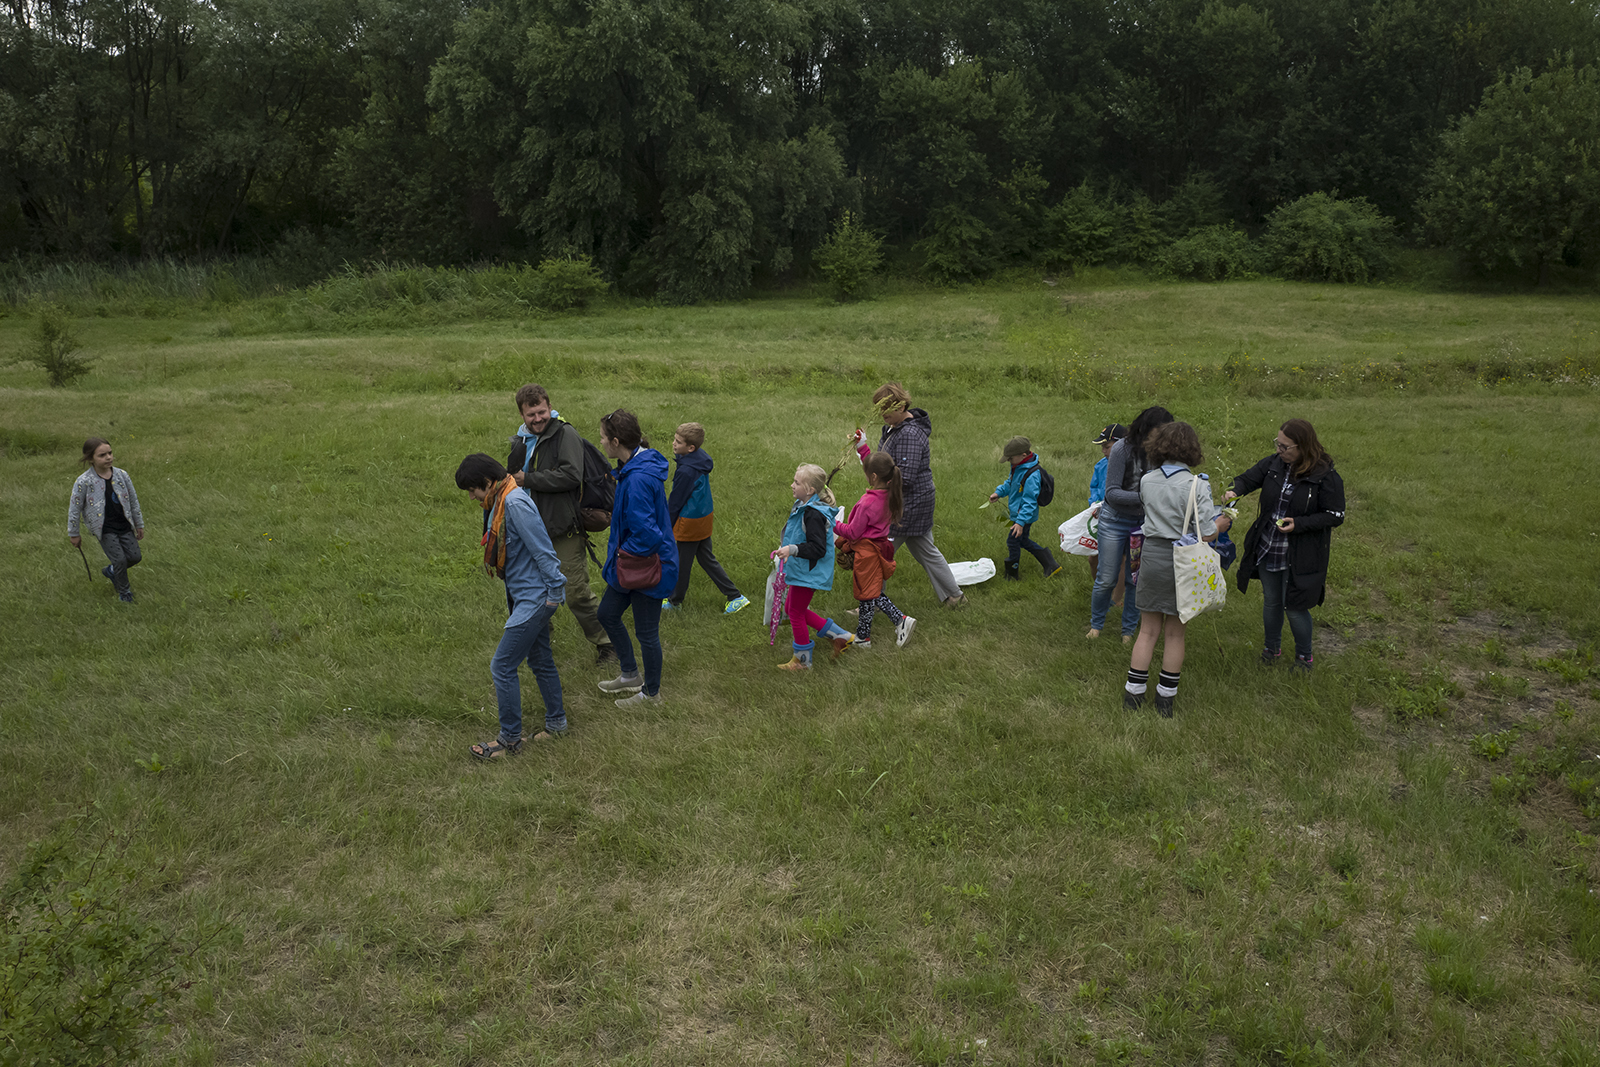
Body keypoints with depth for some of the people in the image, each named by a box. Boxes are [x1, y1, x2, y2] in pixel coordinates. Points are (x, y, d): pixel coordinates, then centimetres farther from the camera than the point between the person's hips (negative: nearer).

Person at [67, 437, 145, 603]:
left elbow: (133, 501, 9)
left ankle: (111, 571, 33)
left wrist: (139, 524, 15)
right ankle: (124, 591, 13)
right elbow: (74, 509, -5)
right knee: (120, 559, -11)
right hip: (104, 529, -4)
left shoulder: (121, 475, -2)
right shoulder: (84, 482, -14)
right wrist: (74, 534, 2)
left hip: (124, 525, 4)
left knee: (135, 556, 1)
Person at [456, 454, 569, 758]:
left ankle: (510, 739, 8)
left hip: (535, 599, -10)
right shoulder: (500, 502, 10)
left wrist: (555, 592, -19)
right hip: (526, 597, 10)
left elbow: (542, 550, -23)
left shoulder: (516, 503, -22)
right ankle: (556, 724, 34)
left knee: (502, 667, -5)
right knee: (540, 662, 20)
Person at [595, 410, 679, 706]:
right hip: (631, 562, 10)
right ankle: (630, 674, 38)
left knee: (646, 632, 8)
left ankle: (651, 692, 27)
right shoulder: (632, 467, 3)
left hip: (649, 564, -10)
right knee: (607, 614, 22)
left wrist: (623, 554, -16)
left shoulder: (639, 478, -29)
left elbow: (645, 532, -30)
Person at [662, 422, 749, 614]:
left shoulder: (686, 471, -26)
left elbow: (675, 501, -16)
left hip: (690, 521, -9)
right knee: (707, 558, 17)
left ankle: (675, 600, 29)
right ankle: (735, 596, 18)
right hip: (705, 516, 9)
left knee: (683, 562, 10)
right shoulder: (701, 458, -1)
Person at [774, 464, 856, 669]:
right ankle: (840, 635, 24)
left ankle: (802, 660, 21)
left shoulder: (813, 515, -26)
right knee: (791, 607, 19)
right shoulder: (803, 507, 6)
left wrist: (793, 550, -36)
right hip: (802, 570, 11)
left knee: (796, 612, 3)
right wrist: (786, 547, 20)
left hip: (808, 573, -11)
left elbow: (818, 549, -29)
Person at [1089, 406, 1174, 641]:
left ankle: (1128, 630, 25)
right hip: (1115, 520, -3)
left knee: (1136, 581, 8)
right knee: (1107, 579, 5)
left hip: (1144, 524, 3)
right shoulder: (1123, 449, -17)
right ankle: (1095, 624, 28)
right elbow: (1112, 493, -19)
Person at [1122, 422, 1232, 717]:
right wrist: (1222, 523, 8)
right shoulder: (1197, 485, -13)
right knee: (1174, 633, 11)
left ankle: (1133, 692, 16)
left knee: (1148, 630, 13)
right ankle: (1165, 698, 19)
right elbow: (1206, 534, -13)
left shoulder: (1146, 481, -1)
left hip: (1152, 555, 3)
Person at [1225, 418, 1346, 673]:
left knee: (1294, 607, 4)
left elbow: (1335, 516, -12)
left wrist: (1299, 524, -22)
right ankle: (1272, 647, 41)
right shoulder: (1274, 463, -2)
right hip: (1267, 550, 5)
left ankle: (1304, 656, 28)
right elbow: (1249, 478, 6)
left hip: (1299, 557, -5)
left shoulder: (1326, 477, -16)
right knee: (1271, 602, 18)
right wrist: (1235, 490, -18)